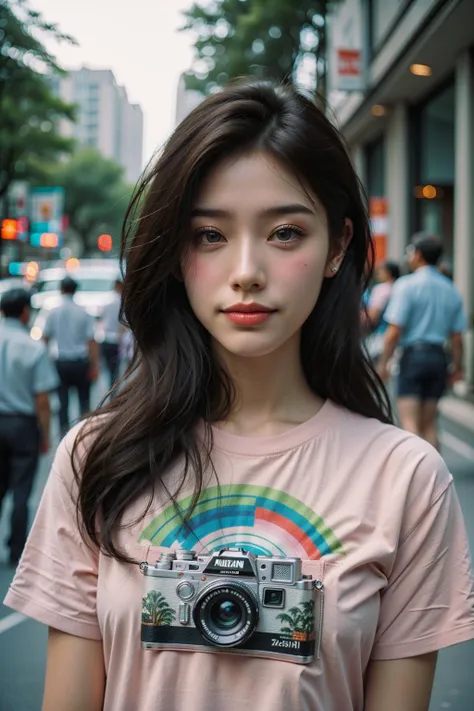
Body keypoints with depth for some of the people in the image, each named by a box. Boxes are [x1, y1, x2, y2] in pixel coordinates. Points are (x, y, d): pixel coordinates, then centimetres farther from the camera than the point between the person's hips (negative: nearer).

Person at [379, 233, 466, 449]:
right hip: (439, 356, 6)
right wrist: (457, 367, 15)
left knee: (409, 420, -5)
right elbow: (457, 336, 7)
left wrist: (383, 363, -5)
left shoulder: (406, 285, -7)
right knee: (429, 423, 15)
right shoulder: (451, 290, 9)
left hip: (413, 355, -5)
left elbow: (395, 331, -12)